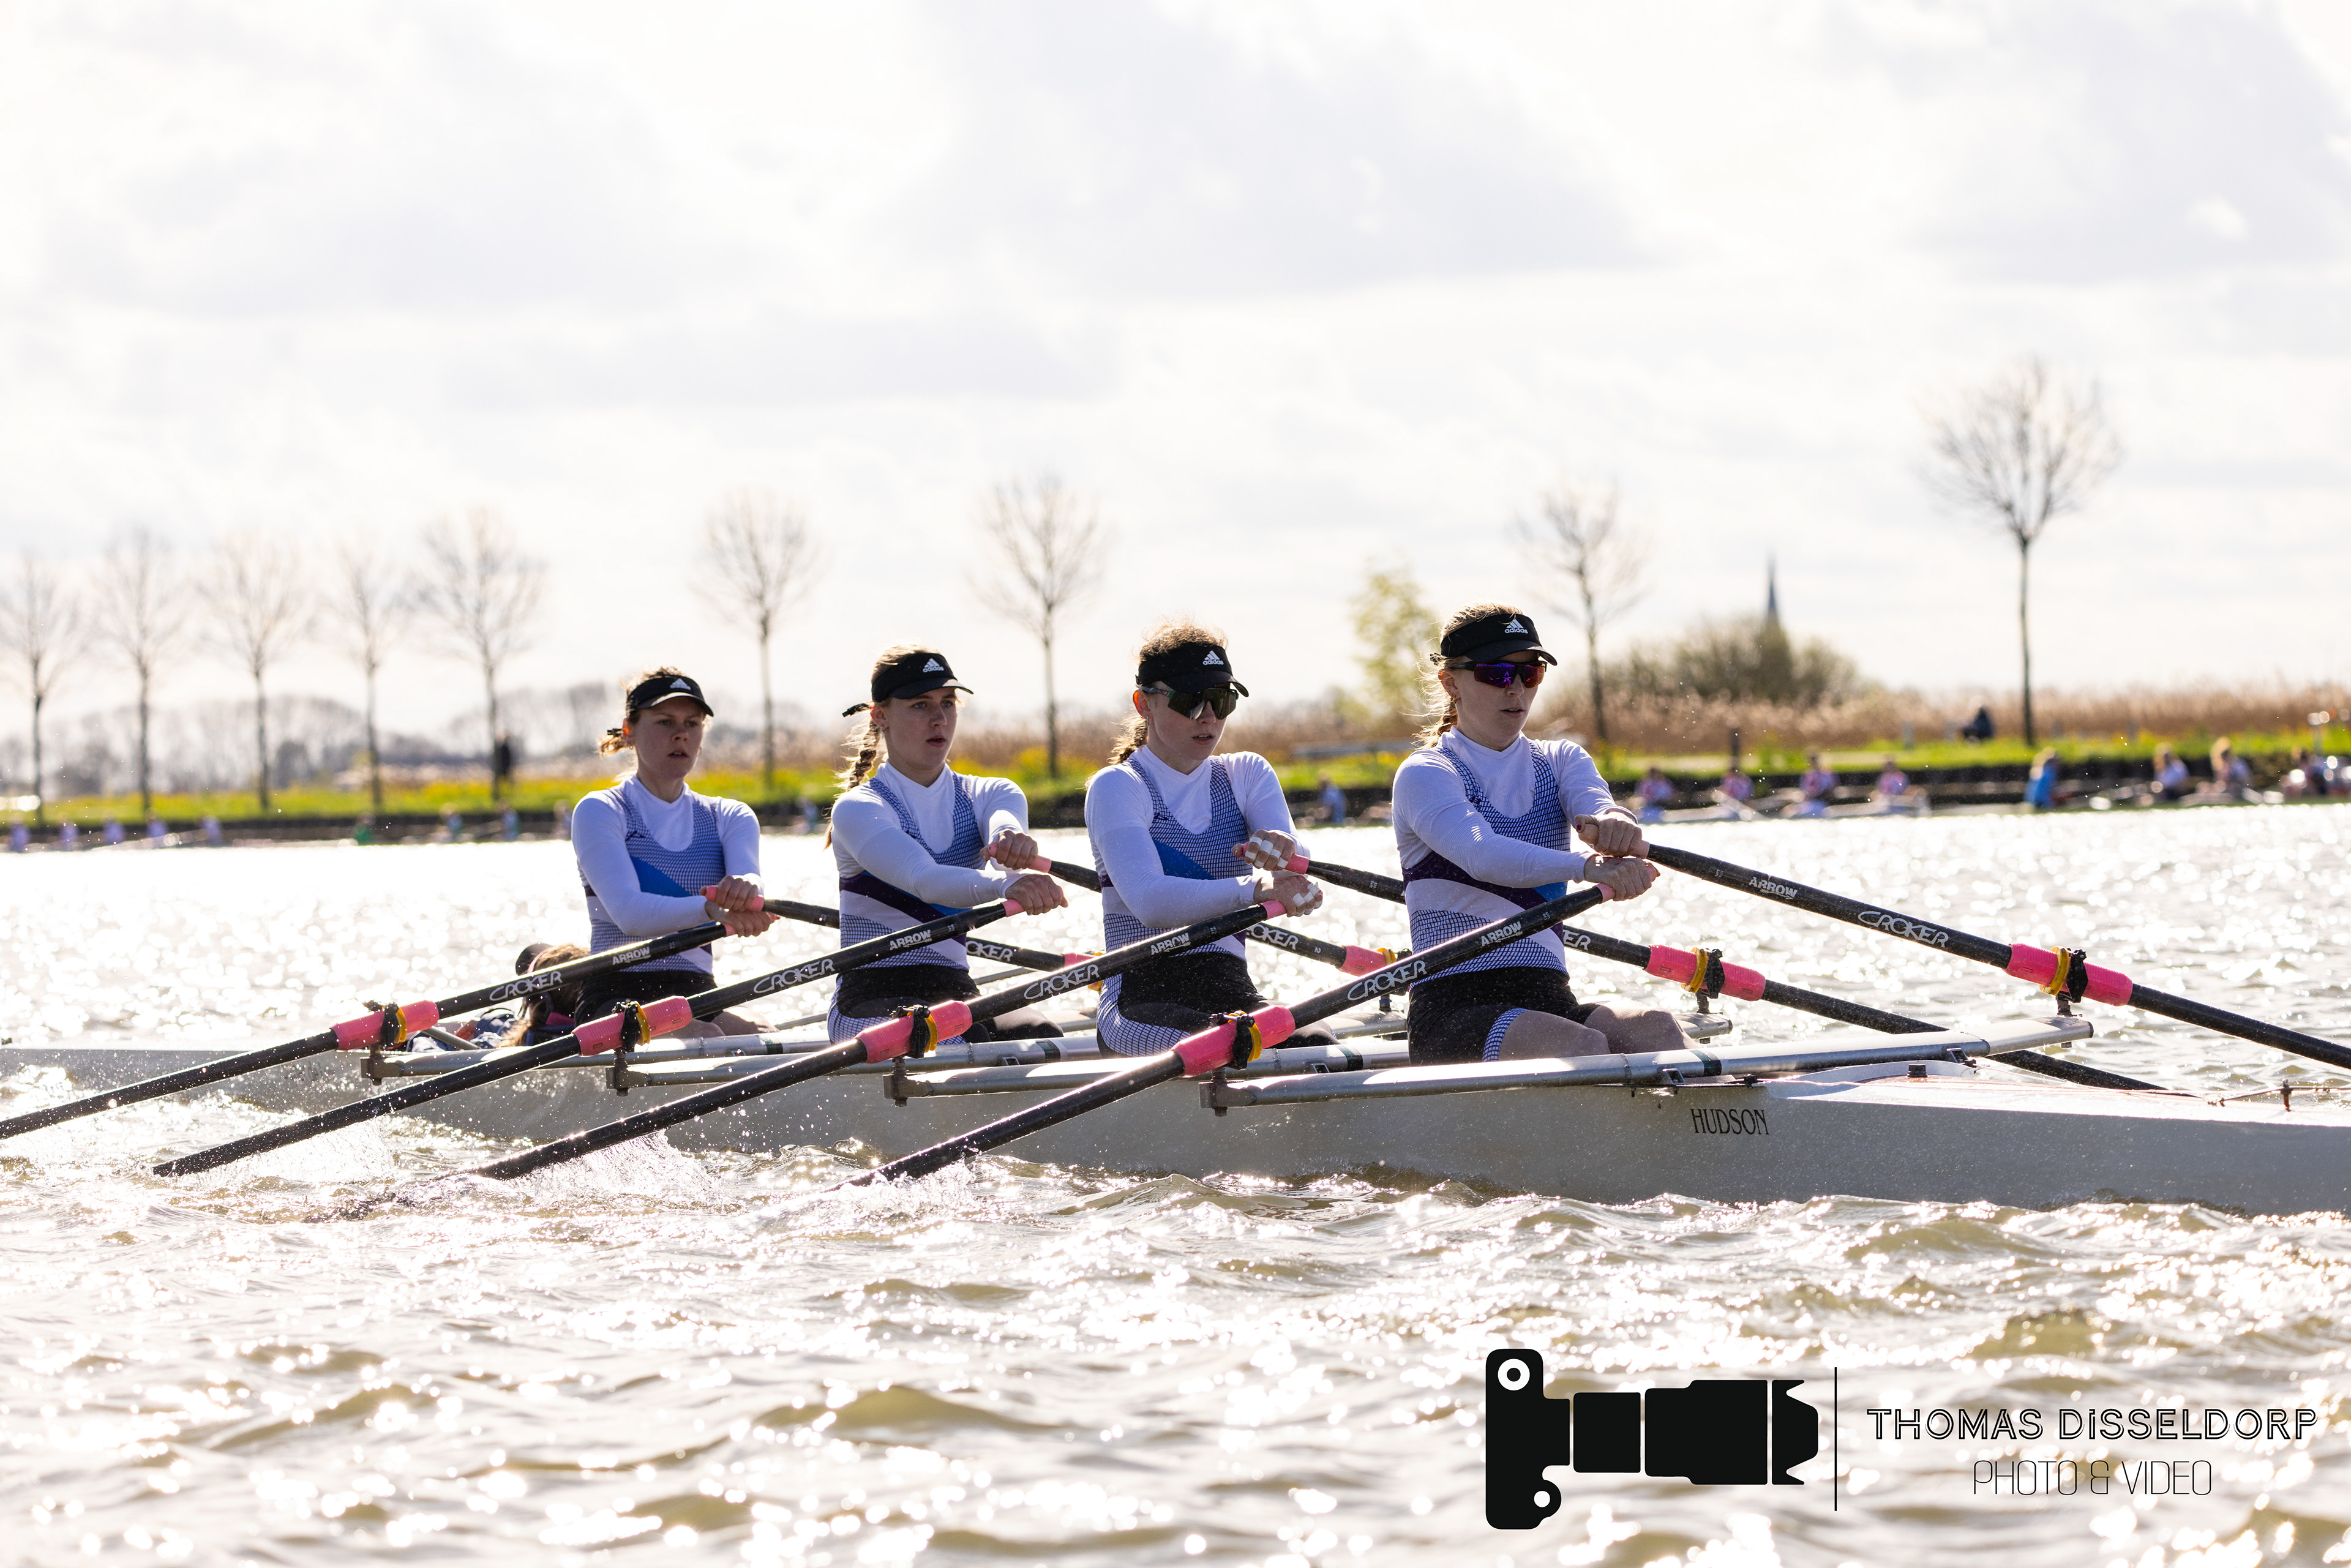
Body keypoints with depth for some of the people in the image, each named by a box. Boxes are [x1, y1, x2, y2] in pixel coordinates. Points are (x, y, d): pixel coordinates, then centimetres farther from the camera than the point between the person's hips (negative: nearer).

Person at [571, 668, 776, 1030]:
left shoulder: (730, 818, 14)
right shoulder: (600, 811, -1)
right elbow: (627, 911, -19)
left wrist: (747, 890, -38)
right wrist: (712, 910, -38)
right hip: (615, 1001, -4)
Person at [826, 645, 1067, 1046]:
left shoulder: (989, 796, 11)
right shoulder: (857, 809, -6)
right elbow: (922, 879, -26)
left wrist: (1012, 842, -44)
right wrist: (1004, 885, -47)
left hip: (956, 996, 4)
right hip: (871, 1000, -4)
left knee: (1039, 1036, -29)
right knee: (960, 1041, -36)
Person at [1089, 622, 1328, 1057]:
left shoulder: (1247, 774, 16)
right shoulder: (1116, 788, 0)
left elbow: (1299, 870, -4)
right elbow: (1148, 899, -20)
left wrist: (1283, 848, -31)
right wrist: (1255, 890, -36)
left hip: (1233, 995, 5)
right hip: (1142, 1001, -5)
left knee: (1316, 1046, -29)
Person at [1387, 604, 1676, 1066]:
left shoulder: (1560, 761, 18)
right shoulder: (1425, 774, 0)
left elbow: (1595, 802, -7)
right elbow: (1480, 855, -22)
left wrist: (1614, 825, -35)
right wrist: (1588, 866, -41)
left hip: (1550, 1002, 5)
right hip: (1453, 1011, -5)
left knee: (1652, 1029, -28)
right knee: (1582, 1046, -34)